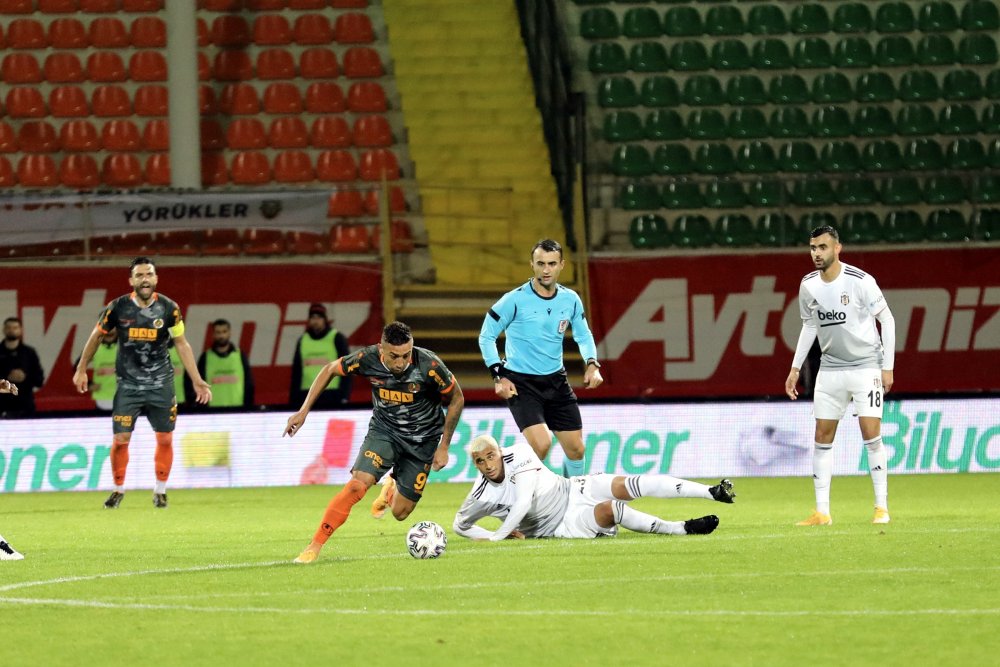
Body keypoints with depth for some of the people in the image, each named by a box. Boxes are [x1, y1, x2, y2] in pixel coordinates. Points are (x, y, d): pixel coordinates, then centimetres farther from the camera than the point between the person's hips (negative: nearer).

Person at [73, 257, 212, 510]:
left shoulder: (169, 308, -6)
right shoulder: (118, 308, -8)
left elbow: (181, 344, 3)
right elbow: (97, 336, 7)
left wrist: (197, 381, 1)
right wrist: (81, 370, 11)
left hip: (160, 384, 1)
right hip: (128, 384, -1)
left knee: (165, 439, 1)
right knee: (120, 440, -6)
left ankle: (160, 491, 19)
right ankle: (118, 489, 14)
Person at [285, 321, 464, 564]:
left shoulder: (429, 365, -27)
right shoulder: (367, 359, -22)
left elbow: (457, 398, -9)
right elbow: (329, 370, -2)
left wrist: (443, 447, -7)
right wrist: (303, 411, -5)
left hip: (421, 440, 0)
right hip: (383, 430, 0)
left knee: (400, 513, 4)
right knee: (358, 484, -25)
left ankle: (391, 488, 42)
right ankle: (315, 546, -17)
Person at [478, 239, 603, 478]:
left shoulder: (570, 299, 2)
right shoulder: (515, 300, -12)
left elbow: (583, 335, 17)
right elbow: (486, 336, -4)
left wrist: (591, 364, -1)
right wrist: (499, 376, -12)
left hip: (556, 381, 5)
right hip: (521, 384, -5)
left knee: (576, 448, 5)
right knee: (541, 444, -23)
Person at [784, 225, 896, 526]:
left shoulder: (861, 281, -15)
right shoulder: (808, 285, 1)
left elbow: (886, 319, -8)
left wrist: (887, 366, -10)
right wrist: (795, 368, 11)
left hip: (866, 366, -5)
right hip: (830, 369, 5)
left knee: (871, 434, -10)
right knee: (822, 438, 1)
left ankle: (882, 507, -1)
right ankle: (822, 511, 5)